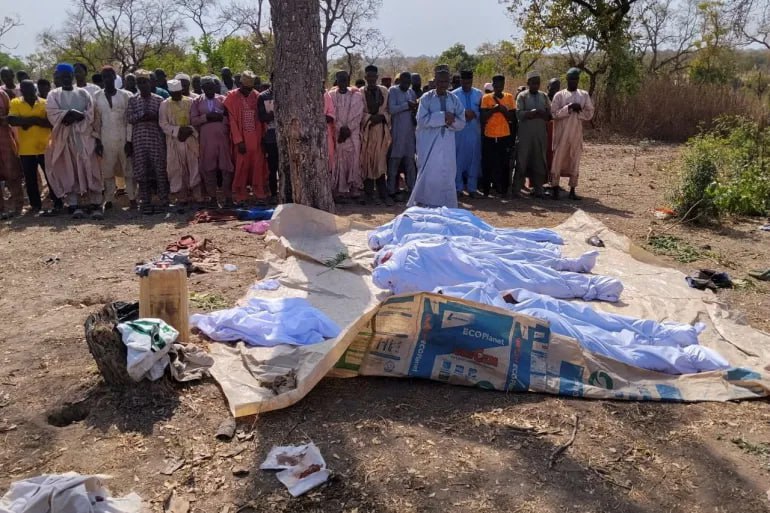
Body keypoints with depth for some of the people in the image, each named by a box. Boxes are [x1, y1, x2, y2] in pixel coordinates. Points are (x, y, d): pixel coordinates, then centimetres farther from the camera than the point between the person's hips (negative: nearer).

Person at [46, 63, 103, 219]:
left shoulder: (84, 93, 11)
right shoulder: (53, 94, 10)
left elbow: (91, 114, -2)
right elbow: (52, 114, -6)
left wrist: (73, 115, -12)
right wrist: (72, 113, -13)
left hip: (84, 136, 0)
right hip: (64, 137, 0)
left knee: (90, 170, -6)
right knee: (68, 172, -2)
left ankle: (96, 206, -7)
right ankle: (74, 206, -3)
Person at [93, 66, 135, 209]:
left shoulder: (125, 95, 1)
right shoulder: (97, 97, 6)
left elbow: (130, 120, 0)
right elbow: (96, 120, 6)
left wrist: (129, 140, -6)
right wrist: (97, 141, -1)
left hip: (123, 138, -1)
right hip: (105, 139, 2)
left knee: (128, 170, 3)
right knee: (107, 171, 5)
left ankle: (132, 198, 9)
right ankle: (109, 200, 10)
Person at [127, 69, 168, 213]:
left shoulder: (158, 100, 8)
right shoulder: (132, 100, 10)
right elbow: (130, 119, 3)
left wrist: (154, 117, -12)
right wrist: (142, 116, -13)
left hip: (156, 138, -1)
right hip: (139, 139, 1)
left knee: (160, 169, -3)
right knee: (142, 170, 1)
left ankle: (164, 201, 4)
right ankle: (145, 202, 5)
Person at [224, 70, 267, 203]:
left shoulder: (256, 96, 7)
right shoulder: (232, 97, -2)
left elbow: (261, 117, 9)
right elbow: (232, 121, -4)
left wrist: (262, 136, 2)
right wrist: (239, 140, -10)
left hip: (256, 137, 3)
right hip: (242, 138, -3)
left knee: (258, 166, 4)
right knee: (241, 167, 2)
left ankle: (260, 193, 12)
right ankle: (240, 196, 9)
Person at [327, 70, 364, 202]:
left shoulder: (356, 95, 5)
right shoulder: (331, 95, 5)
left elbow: (357, 115, -1)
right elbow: (332, 115, -1)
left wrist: (348, 129, -10)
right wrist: (341, 128, -11)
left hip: (353, 133, 1)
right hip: (337, 132, 0)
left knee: (353, 160, 0)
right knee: (339, 160, -3)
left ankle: (353, 188, 6)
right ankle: (340, 190, -2)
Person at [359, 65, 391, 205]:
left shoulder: (384, 91, 8)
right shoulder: (360, 93, 2)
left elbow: (388, 110, 8)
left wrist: (382, 117, -10)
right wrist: (370, 117, -15)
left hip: (381, 130, 1)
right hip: (366, 130, -1)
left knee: (380, 162, -1)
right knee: (367, 162, 0)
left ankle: (382, 193, 3)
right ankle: (369, 193, 6)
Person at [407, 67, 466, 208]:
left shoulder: (454, 100, 7)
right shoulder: (426, 98, -1)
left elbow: (461, 122, 5)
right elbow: (422, 119, -13)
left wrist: (451, 121, -16)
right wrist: (443, 117, -17)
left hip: (447, 144, 3)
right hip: (429, 144, -3)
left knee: (446, 176, 6)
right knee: (428, 176, -1)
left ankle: (446, 207, 16)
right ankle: (423, 206, 9)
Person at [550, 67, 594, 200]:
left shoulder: (584, 95, 8)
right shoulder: (559, 95, 2)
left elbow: (589, 113, 3)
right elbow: (554, 113, -8)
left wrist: (577, 110, -12)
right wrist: (569, 108, -18)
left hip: (577, 133, 3)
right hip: (561, 133, -2)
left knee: (575, 160, 3)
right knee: (558, 159, -3)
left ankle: (572, 190, 8)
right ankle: (555, 188, 3)